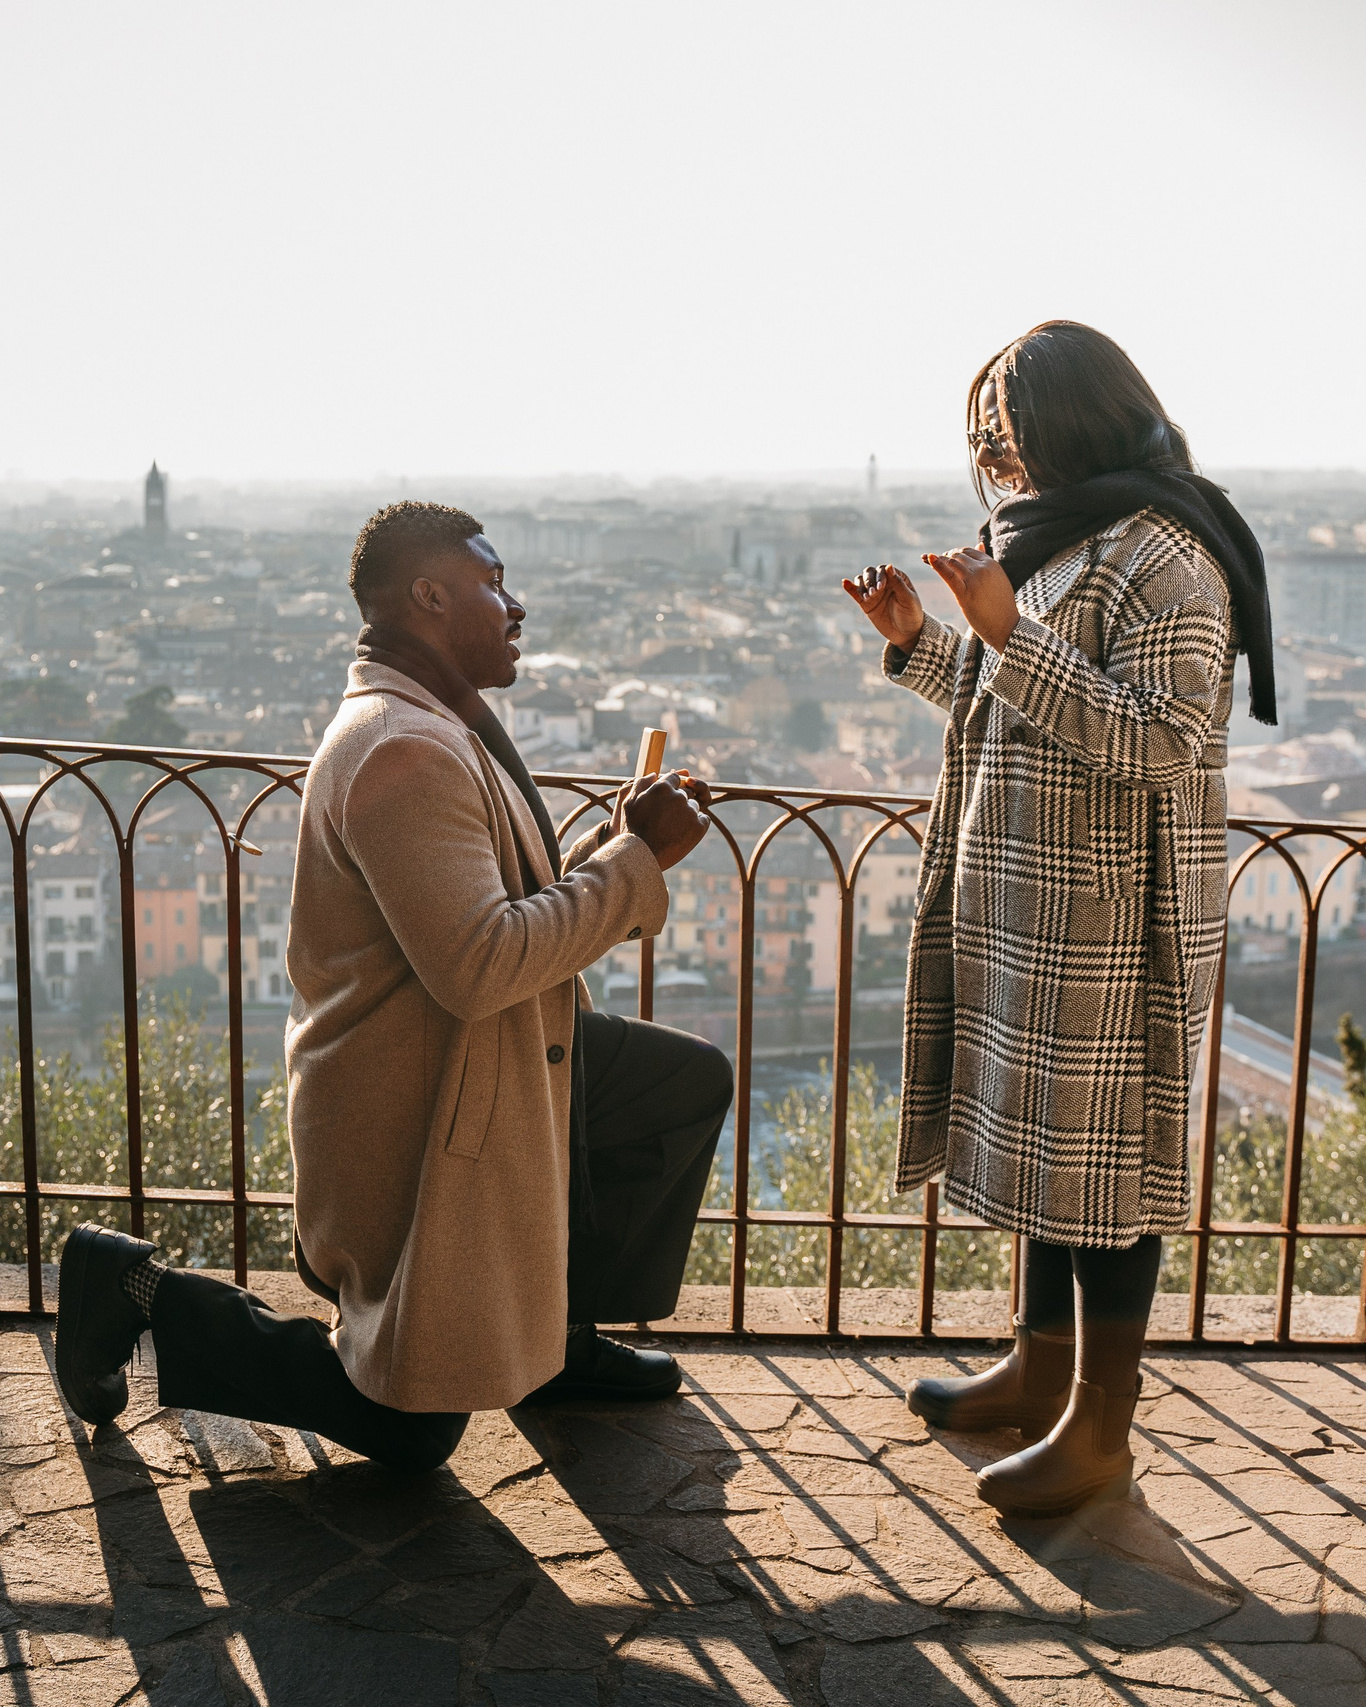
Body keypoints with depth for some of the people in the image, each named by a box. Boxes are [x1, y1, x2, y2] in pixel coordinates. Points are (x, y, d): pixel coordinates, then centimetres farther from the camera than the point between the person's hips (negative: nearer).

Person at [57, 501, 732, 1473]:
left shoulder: (438, 730, 11)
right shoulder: (404, 750, -25)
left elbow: (518, 911, 16)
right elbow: (478, 967, -32)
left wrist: (619, 843, 1)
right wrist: (635, 860, -24)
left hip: (495, 1067, 10)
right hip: (419, 1118, -10)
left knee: (693, 1083, 17)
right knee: (412, 1430, 1)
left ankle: (562, 1336, 22)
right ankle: (148, 1294, 9)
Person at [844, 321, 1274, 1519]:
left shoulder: (1160, 556, -16)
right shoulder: (1055, 545, 14)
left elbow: (1160, 741, -25)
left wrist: (1008, 632, -26)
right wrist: (919, 642, 9)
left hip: (1110, 918, -10)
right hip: (1030, 910, 10)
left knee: (1103, 1155, -1)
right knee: (1039, 1136, 17)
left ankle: (1100, 1431, 12)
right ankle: (1041, 1373, 32)